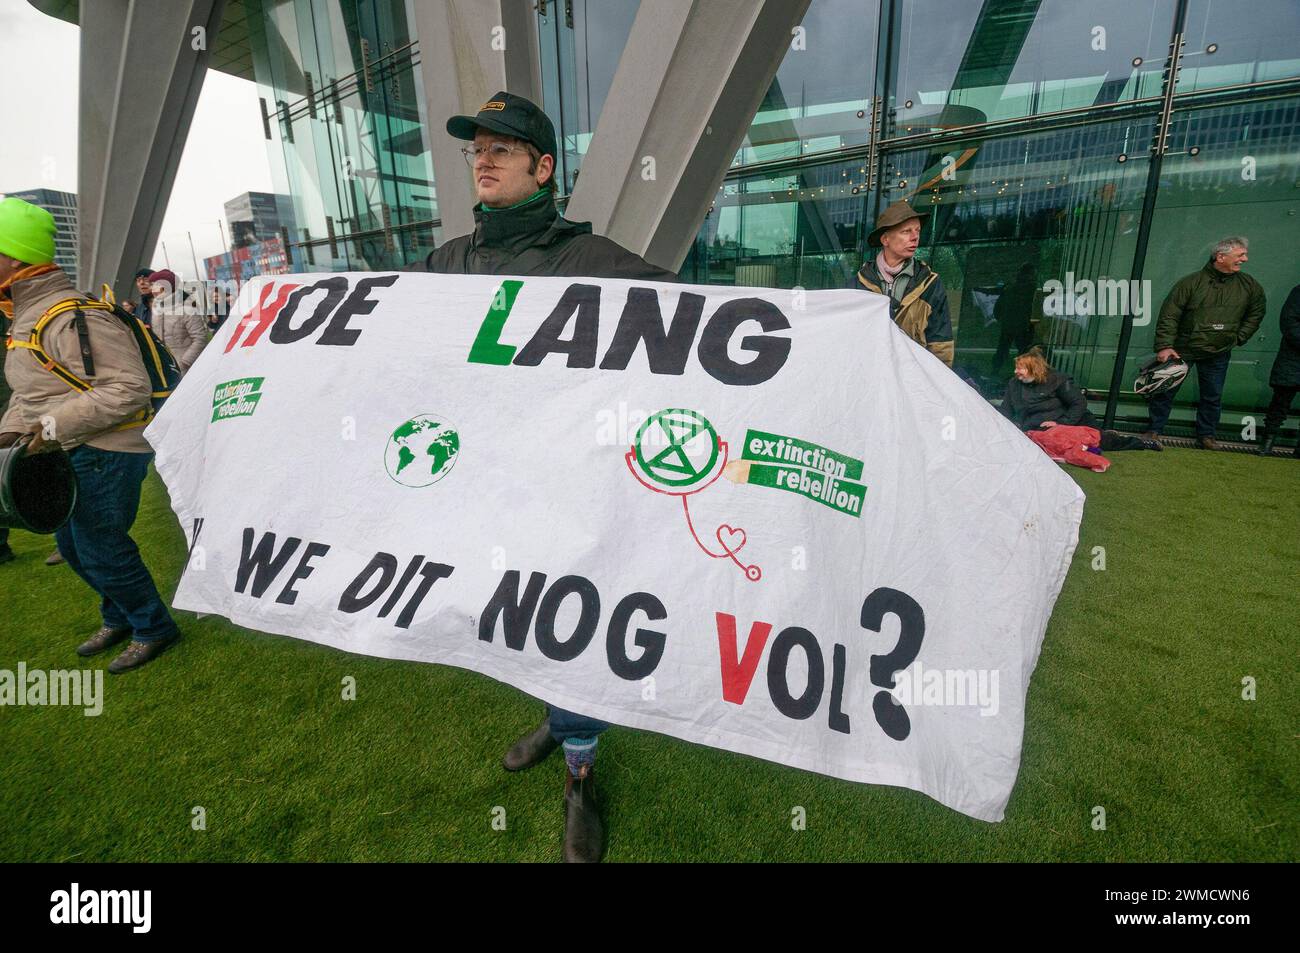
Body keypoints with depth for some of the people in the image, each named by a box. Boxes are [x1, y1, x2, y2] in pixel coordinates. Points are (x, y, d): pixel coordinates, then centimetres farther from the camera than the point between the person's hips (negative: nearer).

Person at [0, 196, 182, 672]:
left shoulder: (72, 318, -21)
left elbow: (130, 387, -29)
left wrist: (56, 426, -24)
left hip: (107, 453, -11)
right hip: (71, 454, 11)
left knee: (100, 549, -2)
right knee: (72, 545, 20)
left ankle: (152, 629, 17)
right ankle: (119, 619, 38)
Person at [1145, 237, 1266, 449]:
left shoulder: (1249, 286, 2)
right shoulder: (1191, 282, -11)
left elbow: (1256, 312, 18)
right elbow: (1168, 316, -13)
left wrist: (1239, 338, 8)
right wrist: (1164, 346, -20)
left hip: (1218, 354, 4)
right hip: (1182, 350, -3)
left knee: (1213, 397, 9)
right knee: (1166, 390, 0)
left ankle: (1206, 435, 22)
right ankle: (1154, 430, 12)